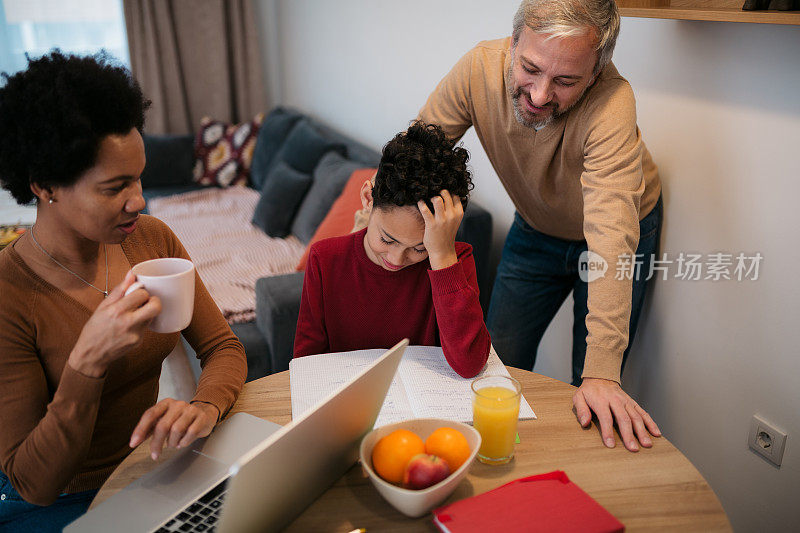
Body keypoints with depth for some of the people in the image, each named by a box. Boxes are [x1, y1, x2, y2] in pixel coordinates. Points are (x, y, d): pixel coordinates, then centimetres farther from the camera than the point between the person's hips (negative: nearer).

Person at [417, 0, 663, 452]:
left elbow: (610, 238, -45)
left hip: (623, 230, -3)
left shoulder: (612, 103, -37)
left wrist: (601, 371, -49)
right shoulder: (479, 68, -26)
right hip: (535, 229, 3)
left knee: (594, 401, 1)